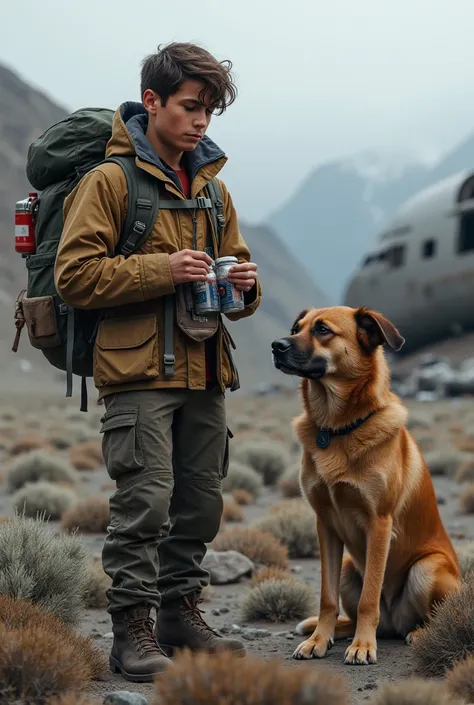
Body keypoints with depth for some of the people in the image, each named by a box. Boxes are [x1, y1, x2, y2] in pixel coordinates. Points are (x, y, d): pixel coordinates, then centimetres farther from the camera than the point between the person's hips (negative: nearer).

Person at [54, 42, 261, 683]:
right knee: (145, 500, -9)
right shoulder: (110, 180, -3)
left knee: (201, 502, 10)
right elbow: (74, 274, -10)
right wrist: (160, 271, -18)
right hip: (138, 370, -7)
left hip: (204, 371, 7)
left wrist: (245, 285, 1)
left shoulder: (211, 187, 18)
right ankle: (132, 630, -1)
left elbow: (233, 268, 26)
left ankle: (181, 612, 23)